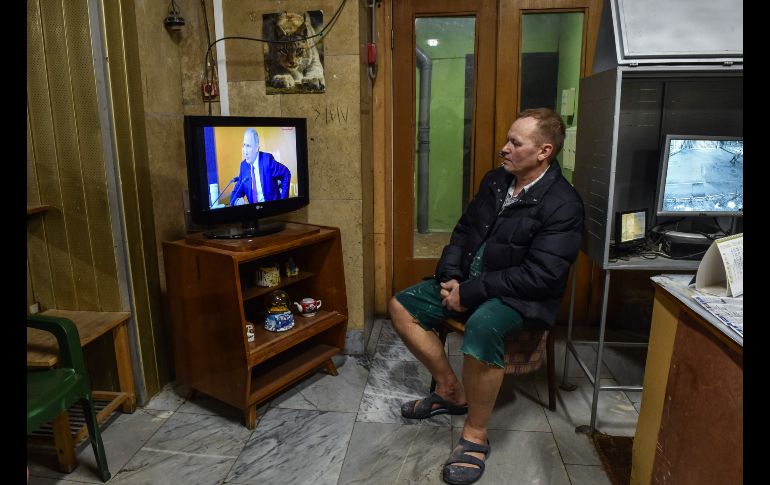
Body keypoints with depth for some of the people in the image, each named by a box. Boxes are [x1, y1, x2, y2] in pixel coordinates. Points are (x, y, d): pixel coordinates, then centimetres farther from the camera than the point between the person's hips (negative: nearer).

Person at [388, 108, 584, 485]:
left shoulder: (562, 204, -17)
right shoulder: (495, 181, 6)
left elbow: (538, 275, -23)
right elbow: (463, 231, 11)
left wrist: (470, 292, -23)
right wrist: (450, 277, -6)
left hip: (520, 297, -8)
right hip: (469, 281, 8)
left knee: (482, 327, -39)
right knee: (401, 306, -1)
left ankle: (475, 436, -16)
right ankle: (450, 390, 10)